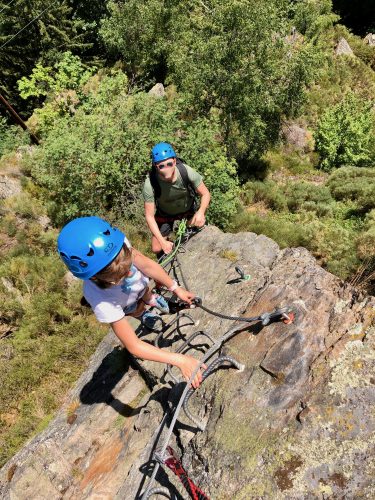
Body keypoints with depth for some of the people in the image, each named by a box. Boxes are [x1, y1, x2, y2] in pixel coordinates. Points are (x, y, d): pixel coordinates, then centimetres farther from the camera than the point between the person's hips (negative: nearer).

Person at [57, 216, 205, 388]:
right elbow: (133, 346, -44)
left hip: (139, 285, 3)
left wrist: (176, 289, -23)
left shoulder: (118, 244, -46)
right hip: (124, 304, -2)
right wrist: (180, 360, -48)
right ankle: (142, 315, 55)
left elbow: (146, 264, -26)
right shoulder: (101, 301, -50)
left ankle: (151, 299, 63)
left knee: (146, 296, 32)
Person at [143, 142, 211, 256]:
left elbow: (205, 194, -21)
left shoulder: (187, 171, -35)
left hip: (188, 209, 1)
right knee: (157, 249, -2)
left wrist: (201, 212, -41)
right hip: (165, 215, -1)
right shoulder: (150, 185, -36)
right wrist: (162, 242, -31)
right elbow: (149, 216, -26)